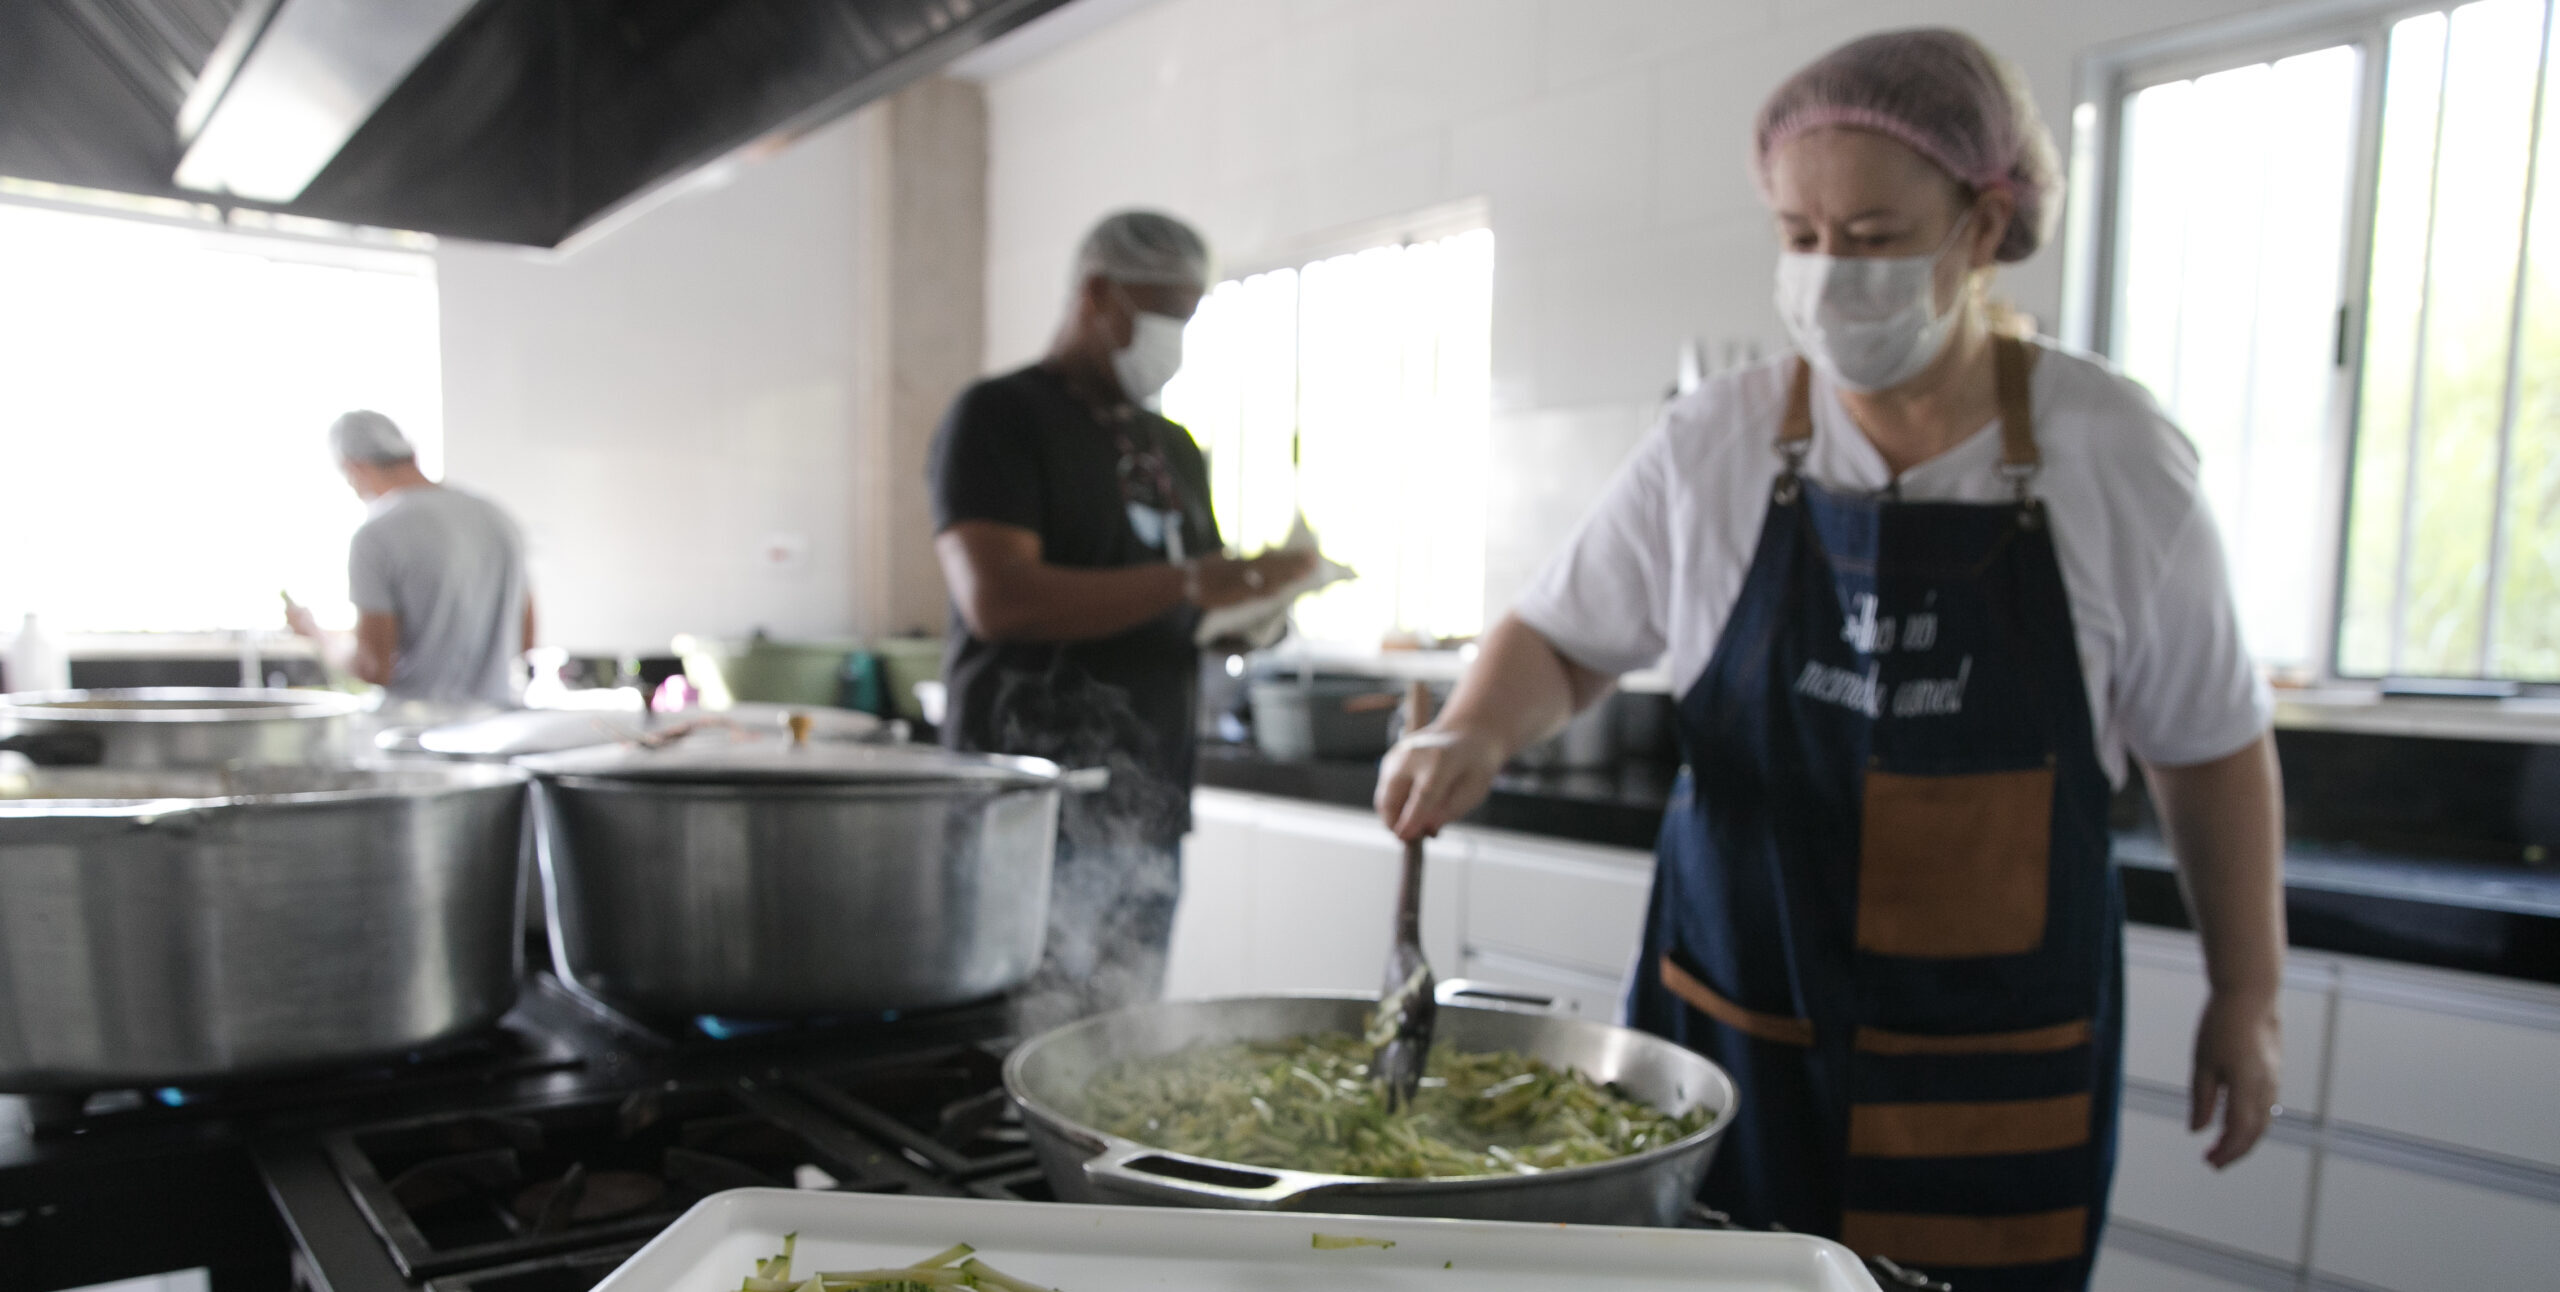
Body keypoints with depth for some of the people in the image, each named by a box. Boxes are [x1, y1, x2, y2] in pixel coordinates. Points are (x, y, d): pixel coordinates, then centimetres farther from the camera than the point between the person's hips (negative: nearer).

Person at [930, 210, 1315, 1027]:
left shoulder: (1175, 449, 19)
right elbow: (996, 599, -17)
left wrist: (1248, 605, 2)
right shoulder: (999, 416, -3)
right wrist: (1186, 584, -19)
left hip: (1150, 809, 7)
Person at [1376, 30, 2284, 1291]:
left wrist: (2247, 995, 7)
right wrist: (1474, 733, -16)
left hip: (1999, 1049, 0)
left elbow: (2210, 746, 4)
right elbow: (1563, 635, 4)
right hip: (1735, 1022, 1)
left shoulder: (2114, 453, -5)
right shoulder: (1715, 444, -5)